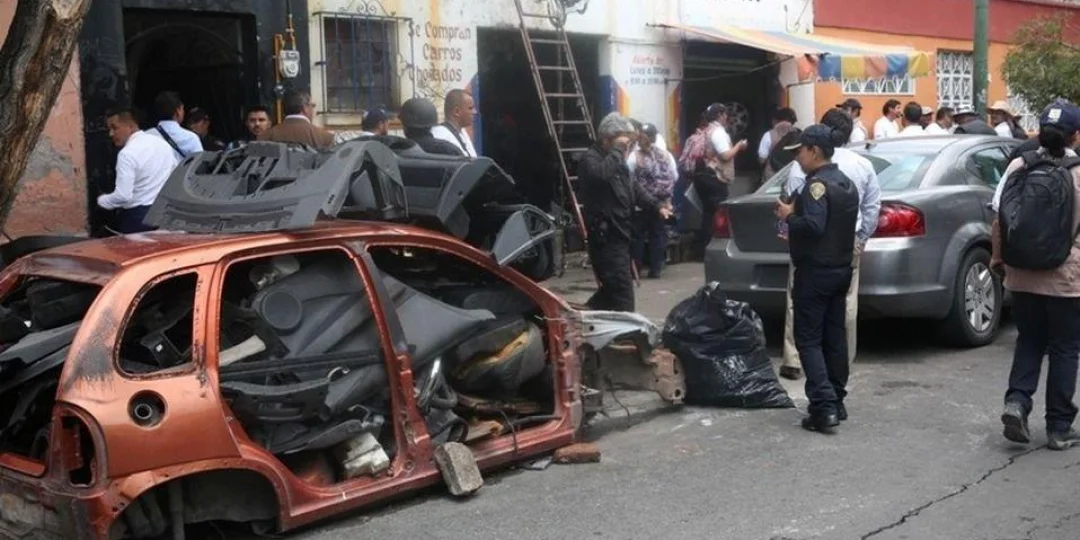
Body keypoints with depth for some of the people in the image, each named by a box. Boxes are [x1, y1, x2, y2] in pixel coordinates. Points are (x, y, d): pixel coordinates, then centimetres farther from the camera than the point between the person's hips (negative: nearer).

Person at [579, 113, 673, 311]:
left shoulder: (617, 159, 19)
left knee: (613, 288, 18)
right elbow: (601, 174, -36)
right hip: (605, 236, -10)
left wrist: (656, 205, 7)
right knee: (621, 290, -12)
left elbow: (633, 187, 23)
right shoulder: (590, 158, -12)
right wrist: (617, 150, -23)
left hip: (619, 234, 10)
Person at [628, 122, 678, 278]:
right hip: (662, 202, 3)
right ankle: (656, 267, 11)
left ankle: (635, 267, 8)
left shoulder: (634, 157, -15)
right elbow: (675, 177, 4)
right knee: (658, 233, 10)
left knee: (638, 235, 6)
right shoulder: (666, 155, -2)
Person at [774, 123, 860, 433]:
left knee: (808, 339, -5)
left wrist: (789, 216, -11)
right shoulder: (846, 183, 13)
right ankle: (836, 402, 20)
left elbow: (813, 225, -28)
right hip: (840, 268, 9)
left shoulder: (818, 184, -17)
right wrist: (794, 235, 17)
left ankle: (824, 407, -12)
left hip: (816, 271, -9)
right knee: (834, 336, 14)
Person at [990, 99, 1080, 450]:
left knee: (1029, 342, 18)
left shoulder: (1018, 167, -3)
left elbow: (999, 218, -2)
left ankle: (1016, 401, -1)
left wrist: (998, 257, 11)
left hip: (1022, 276, 3)